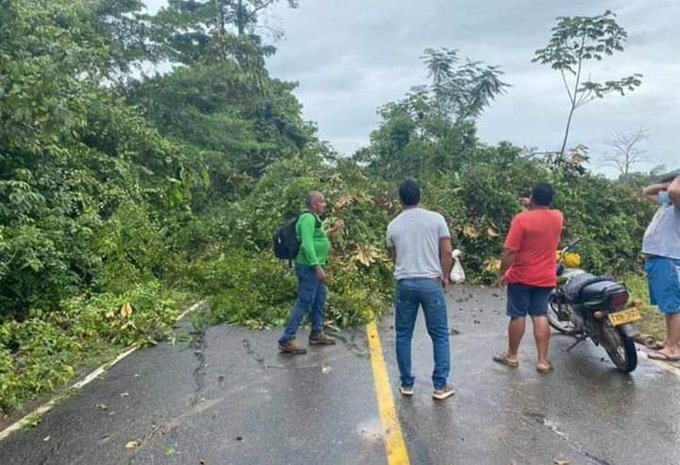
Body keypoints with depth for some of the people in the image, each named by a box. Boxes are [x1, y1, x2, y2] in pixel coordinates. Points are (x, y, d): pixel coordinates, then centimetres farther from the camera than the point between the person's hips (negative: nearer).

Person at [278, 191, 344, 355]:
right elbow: (307, 244, -24)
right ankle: (286, 340, -6)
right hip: (309, 267, -11)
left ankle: (317, 334, 30)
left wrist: (332, 231, 19)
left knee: (319, 301, 18)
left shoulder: (314, 218, 16)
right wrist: (317, 266, -26)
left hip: (316, 266, 11)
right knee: (304, 303, -9)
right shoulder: (308, 218, -16)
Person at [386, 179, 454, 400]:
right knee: (440, 335, 10)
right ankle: (441, 386, 12)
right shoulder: (436, 219, -2)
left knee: (403, 335, 13)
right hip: (431, 282, -2)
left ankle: (406, 384, 19)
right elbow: (447, 252, -3)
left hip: (404, 284, 2)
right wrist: (444, 276, 10)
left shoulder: (393, 225, 6)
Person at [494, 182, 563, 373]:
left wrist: (502, 273, -8)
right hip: (546, 278, 4)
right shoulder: (558, 217, 0)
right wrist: (531, 209, 17)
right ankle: (543, 361, 10)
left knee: (518, 316, 6)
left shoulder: (522, 219, -17)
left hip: (521, 277, -4)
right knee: (541, 316, 9)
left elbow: (510, 251, -18)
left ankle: (511, 356, 19)